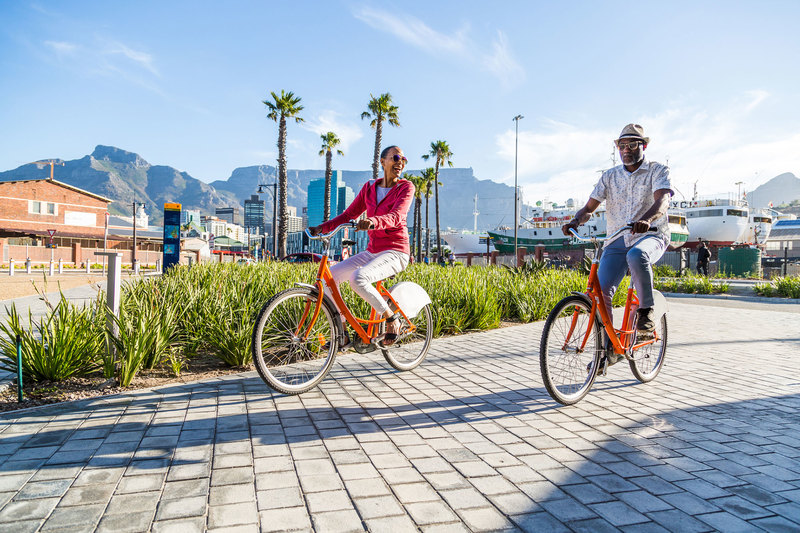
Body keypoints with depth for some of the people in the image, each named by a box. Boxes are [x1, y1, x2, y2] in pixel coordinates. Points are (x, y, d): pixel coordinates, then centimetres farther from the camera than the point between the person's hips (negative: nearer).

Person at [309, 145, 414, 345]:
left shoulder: (406, 187, -4)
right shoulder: (369, 187, 11)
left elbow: (396, 216, -21)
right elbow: (349, 214, 11)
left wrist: (372, 222, -41)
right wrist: (322, 227, -3)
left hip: (395, 253, -6)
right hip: (372, 252, 6)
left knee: (358, 278, -32)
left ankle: (391, 319, -11)